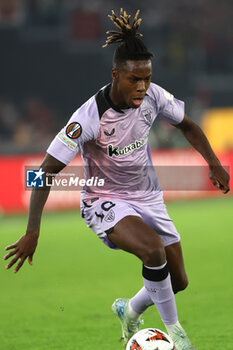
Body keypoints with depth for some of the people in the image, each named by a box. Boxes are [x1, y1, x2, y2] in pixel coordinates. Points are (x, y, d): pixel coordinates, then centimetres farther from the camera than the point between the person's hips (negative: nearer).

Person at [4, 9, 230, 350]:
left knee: (178, 282, 8)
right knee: (153, 248, -34)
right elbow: (47, 171, -25)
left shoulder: (153, 96, -14)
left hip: (148, 198, 6)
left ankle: (130, 310, 41)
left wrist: (214, 163, -1)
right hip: (105, 203, -6)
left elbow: (187, 125, 9)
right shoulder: (90, 116, -28)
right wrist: (32, 232, -28)